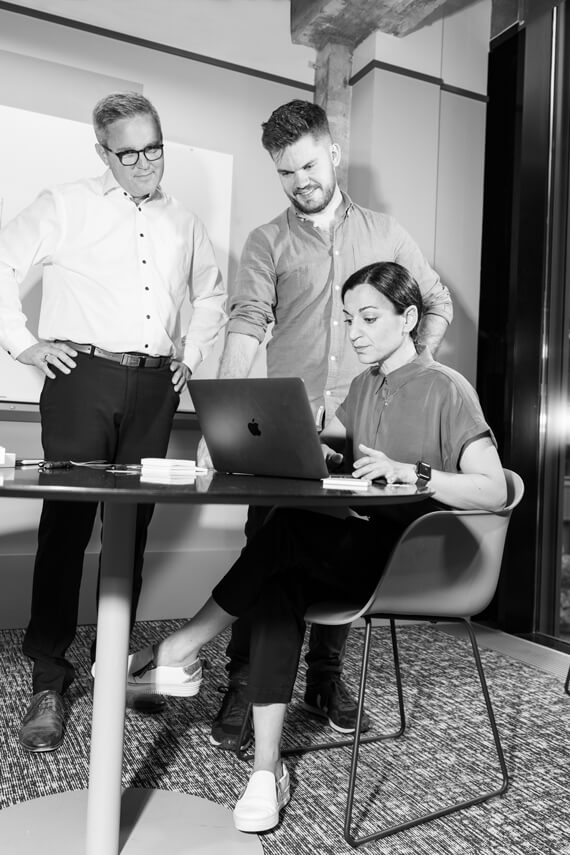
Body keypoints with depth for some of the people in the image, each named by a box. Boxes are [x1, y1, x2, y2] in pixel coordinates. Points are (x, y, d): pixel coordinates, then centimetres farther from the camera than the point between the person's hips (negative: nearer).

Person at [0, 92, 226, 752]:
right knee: (67, 522, -6)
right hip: (83, 377, -4)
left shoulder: (182, 222, 18)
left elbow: (211, 294, 29)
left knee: (134, 524, 7)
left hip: (155, 386, 4)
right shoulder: (65, 206, 5)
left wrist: (192, 355, 17)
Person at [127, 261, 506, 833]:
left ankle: (179, 652, -10)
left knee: (289, 530, -28)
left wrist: (409, 471, -28)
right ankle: (266, 769, -16)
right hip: (364, 553, 6)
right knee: (278, 581, -24)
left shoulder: (447, 389, -7)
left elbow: (493, 492, -15)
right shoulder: (363, 388, 16)